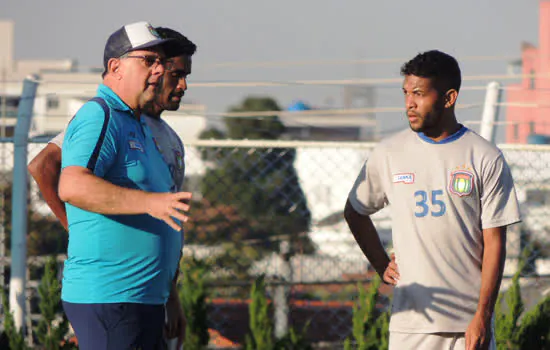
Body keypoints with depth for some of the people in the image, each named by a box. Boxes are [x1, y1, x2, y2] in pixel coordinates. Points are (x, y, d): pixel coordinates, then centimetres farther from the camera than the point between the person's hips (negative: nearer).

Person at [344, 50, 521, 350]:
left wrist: (483, 316, -9)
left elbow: (494, 243, -2)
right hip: (411, 321, 2)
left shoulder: (486, 159, 0)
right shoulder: (389, 154, 6)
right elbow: (355, 212, 22)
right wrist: (381, 266, 11)